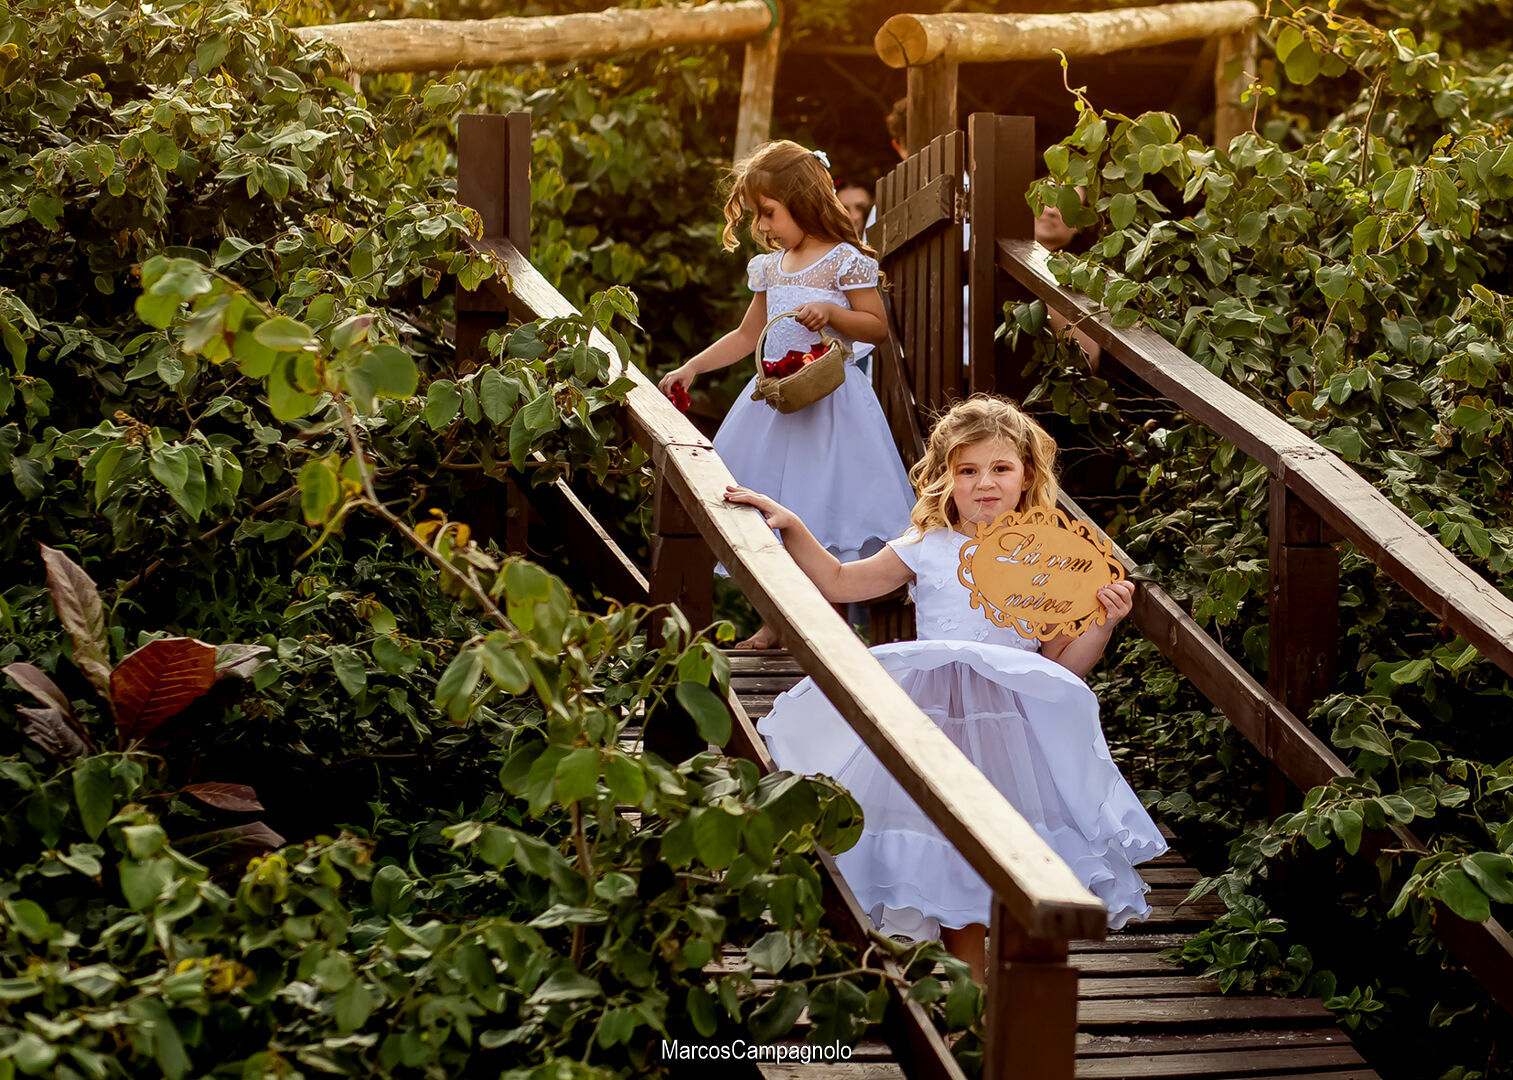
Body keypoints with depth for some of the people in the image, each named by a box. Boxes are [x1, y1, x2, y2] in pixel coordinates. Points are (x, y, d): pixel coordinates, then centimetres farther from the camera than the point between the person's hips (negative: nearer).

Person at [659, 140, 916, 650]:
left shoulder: (845, 261, -8)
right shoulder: (770, 267, 12)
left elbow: (877, 326, -7)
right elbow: (747, 335, 20)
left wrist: (831, 312, -22)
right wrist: (691, 367, 14)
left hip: (829, 398, -7)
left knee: (823, 516, -5)